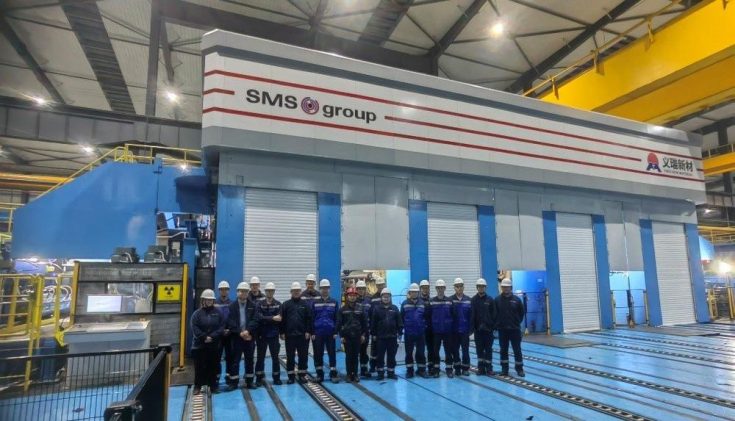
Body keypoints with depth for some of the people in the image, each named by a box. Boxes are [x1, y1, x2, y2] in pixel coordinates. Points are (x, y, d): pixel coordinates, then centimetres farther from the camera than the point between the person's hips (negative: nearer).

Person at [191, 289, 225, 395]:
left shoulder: (217, 313, 2)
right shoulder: (197, 313, -2)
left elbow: (221, 327, -3)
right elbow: (195, 329, -9)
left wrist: (212, 336, -15)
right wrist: (204, 337, -17)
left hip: (214, 345, 2)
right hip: (200, 345, -1)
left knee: (213, 366, 8)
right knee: (199, 366, 3)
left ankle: (213, 386, 18)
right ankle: (197, 386, 14)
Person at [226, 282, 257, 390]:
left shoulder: (252, 306, 6)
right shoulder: (232, 306, 2)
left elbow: (255, 321, -3)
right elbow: (231, 322, -6)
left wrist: (248, 331, -17)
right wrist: (240, 332, -15)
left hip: (249, 337, 1)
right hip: (237, 337, -1)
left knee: (249, 360, 7)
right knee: (235, 360, 2)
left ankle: (249, 382, 16)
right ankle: (233, 382, 11)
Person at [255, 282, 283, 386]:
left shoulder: (278, 304, 2)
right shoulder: (259, 304, -1)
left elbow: (280, 318, -6)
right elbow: (259, 317, -15)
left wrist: (281, 332, -15)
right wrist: (272, 318, -20)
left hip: (274, 335, 1)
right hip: (262, 335, -1)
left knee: (275, 357, 8)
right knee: (260, 357, 7)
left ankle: (276, 378, 18)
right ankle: (259, 378, 18)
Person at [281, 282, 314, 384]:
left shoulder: (305, 304, 3)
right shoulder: (286, 304, 4)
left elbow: (310, 319, 0)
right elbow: (282, 319, 2)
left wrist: (309, 331, -6)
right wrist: (282, 332, -3)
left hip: (303, 335, 0)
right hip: (289, 335, 0)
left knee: (303, 356, 6)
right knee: (290, 357, 6)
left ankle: (302, 375, 18)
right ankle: (291, 376, 16)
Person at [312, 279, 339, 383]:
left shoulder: (334, 302, 5)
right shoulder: (315, 303, 3)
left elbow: (336, 318, 5)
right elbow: (311, 318, 3)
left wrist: (336, 332, -1)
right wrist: (312, 332, -3)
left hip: (330, 332, 0)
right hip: (318, 332, 0)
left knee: (332, 353, 1)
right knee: (318, 354, 6)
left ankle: (333, 374, 9)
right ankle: (319, 374, 16)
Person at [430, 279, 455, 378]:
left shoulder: (449, 301, 0)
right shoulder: (431, 301, -2)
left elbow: (453, 316, 2)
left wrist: (453, 328, -2)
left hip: (447, 330, 0)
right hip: (435, 331, 0)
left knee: (448, 350, 6)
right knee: (435, 350, 8)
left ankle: (449, 369, 18)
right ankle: (436, 369, 20)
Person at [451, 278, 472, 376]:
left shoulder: (468, 300, -1)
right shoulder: (450, 300, -4)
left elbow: (471, 316, 0)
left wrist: (470, 329, -3)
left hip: (465, 330, 0)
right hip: (454, 330, 0)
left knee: (465, 350, 4)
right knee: (455, 350, 8)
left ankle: (465, 368, 16)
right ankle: (457, 368, 21)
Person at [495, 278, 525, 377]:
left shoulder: (516, 299, -2)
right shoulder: (497, 300, -1)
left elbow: (522, 312, 7)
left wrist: (517, 322, 5)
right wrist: (497, 324, 1)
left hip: (514, 329, -1)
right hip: (502, 330, 1)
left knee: (517, 350, 4)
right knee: (503, 350, 8)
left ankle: (519, 369, 15)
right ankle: (504, 369, 17)